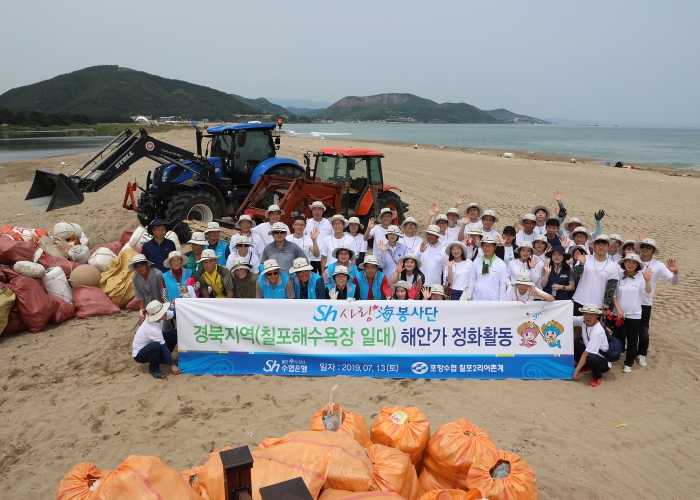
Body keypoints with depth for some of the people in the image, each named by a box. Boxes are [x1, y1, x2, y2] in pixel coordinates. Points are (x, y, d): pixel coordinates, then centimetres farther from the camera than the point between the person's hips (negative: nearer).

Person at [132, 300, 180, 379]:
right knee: (156, 346, -41)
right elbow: (164, 347, -30)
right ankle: (153, 369, -12)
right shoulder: (153, 329, -36)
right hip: (139, 354, -8)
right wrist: (172, 365, -23)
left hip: (149, 344, 8)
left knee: (175, 333, -4)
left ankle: (162, 359, 13)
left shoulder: (159, 316, -17)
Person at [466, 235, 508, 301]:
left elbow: (503, 284, -4)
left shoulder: (501, 264, -5)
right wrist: (469, 297, 7)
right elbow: (472, 280, 7)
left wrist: (501, 301, -5)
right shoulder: (476, 262, 2)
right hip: (477, 298, 3)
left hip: (493, 299, -3)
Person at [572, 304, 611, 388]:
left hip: (603, 361, -7)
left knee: (591, 358, -40)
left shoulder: (597, 332, -31)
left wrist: (576, 372, -26)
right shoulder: (583, 320, -10)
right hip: (589, 353, 7)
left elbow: (586, 354, -29)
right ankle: (584, 366, 11)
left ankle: (597, 376, -4)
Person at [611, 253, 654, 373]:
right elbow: (613, 294, 2)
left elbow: (647, 295, -16)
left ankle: (628, 363, 20)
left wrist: (648, 280, -31)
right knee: (617, 338, 13)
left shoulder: (641, 276, -6)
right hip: (618, 313, 1)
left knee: (632, 341, 7)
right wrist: (618, 309, -7)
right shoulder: (619, 275, -1)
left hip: (634, 315, -1)